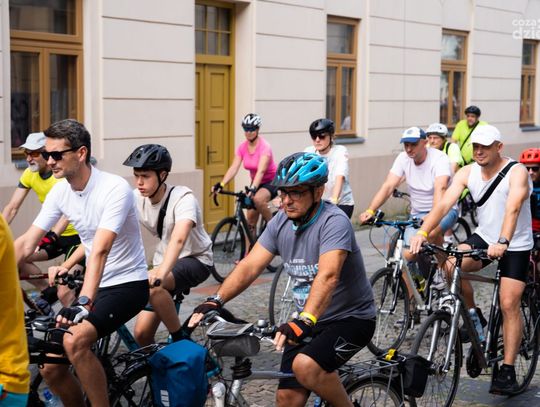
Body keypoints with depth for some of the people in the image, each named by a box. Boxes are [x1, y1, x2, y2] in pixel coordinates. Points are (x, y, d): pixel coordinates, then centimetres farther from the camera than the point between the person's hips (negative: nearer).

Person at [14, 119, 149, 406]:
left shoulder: (114, 189, -22)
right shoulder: (59, 191, -1)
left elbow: (100, 250, -33)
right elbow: (26, 243, -2)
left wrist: (83, 302, -44)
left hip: (128, 284, -7)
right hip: (94, 284, 7)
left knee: (74, 342, -30)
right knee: (50, 369, 1)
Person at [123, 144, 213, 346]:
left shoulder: (183, 198, -25)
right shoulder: (136, 198, -10)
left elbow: (179, 238, -42)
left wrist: (160, 272, -59)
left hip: (195, 260, -6)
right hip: (164, 262, 6)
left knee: (152, 285, -35)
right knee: (142, 334, -7)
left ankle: (180, 340, -15)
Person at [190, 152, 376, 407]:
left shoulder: (334, 222, -23)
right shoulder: (281, 223, -2)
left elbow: (328, 276, -37)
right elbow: (250, 266, -7)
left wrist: (305, 320, -51)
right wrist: (215, 301, -20)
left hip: (351, 318, -7)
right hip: (309, 321, 7)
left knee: (305, 365, -30)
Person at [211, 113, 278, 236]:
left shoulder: (264, 147, -21)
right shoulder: (242, 147, -5)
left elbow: (261, 171, -35)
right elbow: (234, 168, -15)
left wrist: (253, 188, -50)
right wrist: (221, 184, -31)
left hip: (271, 181, -6)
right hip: (255, 183, 6)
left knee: (258, 199, -37)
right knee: (250, 221, 2)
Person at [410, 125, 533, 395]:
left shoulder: (516, 172, -18)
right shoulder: (468, 173, -6)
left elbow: (513, 208, -34)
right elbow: (443, 204, -18)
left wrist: (502, 242, -51)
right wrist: (422, 232, -34)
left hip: (515, 245, -4)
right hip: (484, 237, 4)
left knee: (509, 305, -11)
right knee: (450, 265, -24)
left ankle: (507, 371, -2)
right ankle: (473, 315, 2)